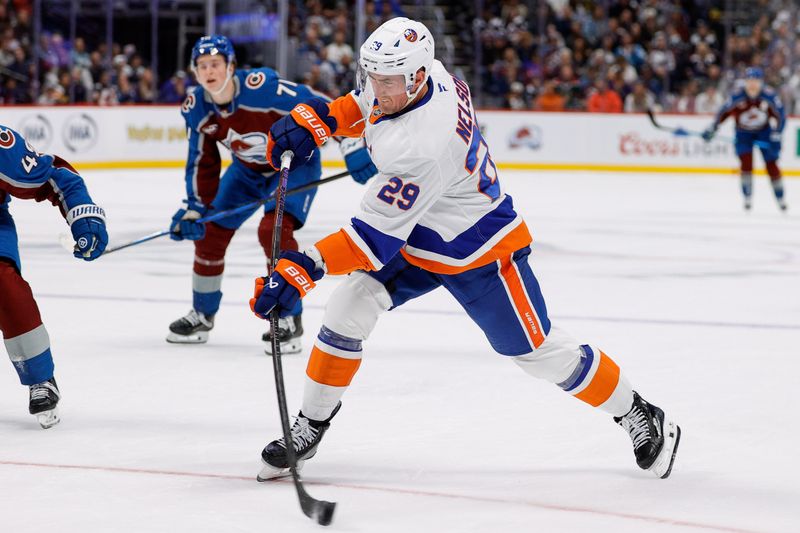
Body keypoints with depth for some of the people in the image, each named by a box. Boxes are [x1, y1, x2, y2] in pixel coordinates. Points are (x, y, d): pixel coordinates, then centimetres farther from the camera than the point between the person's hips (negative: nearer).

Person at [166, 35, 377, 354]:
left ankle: (290, 321, -15)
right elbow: (202, 162, -1)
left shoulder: (261, 86, -34)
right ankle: (202, 315, 26)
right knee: (209, 233, 4)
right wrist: (194, 207, -6)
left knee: (274, 230, -27)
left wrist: (353, 148, -31)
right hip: (248, 170, 7)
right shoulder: (196, 108, -13)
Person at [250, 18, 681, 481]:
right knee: (347, 311, -5)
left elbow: (376, 237, -38)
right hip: (416, 239, 8)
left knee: (539, 351, 2)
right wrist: (317, 118, -5)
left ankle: (640, 416, 23)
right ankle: (311, 426, 9)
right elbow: (368, 104, 11)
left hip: (480, 252, -8)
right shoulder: (424, 76, -16)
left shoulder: (421, 147, -40)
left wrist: (304, 269, -44)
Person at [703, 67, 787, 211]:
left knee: (771, 164, -1)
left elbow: (780, 116, -15)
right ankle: (748, 198, -5)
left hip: (764, 131, 0)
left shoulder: (769, 96, -22)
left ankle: (780, 198, 14)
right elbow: (723, 113, -11)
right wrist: (711, 129, -15)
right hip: (743, 133, 0)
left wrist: (776, 137, -20)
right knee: (746, 161, -17)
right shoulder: (737, 97, -22)